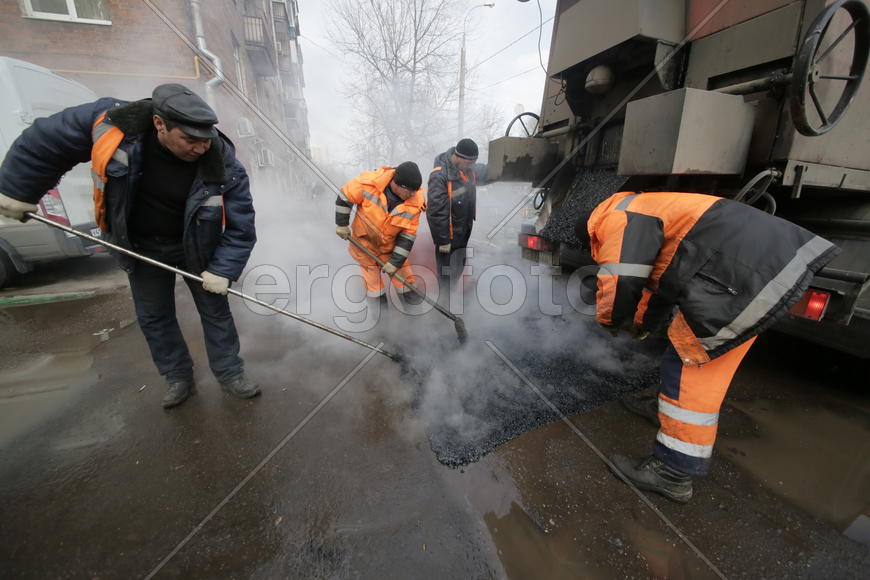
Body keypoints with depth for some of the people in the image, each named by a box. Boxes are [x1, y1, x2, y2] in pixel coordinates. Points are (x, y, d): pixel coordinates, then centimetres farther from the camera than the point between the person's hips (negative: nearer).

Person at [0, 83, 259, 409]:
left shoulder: (222, 162, -26)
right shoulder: (111, 122, -21)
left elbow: (240, 224, -21)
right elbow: (44, 142, -2)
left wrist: (223, 270, -25)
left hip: (196, 247, -2)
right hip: (140, 247, 3)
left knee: (215, 309, 5)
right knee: (153, 317, 12)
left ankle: (230, 374, 22)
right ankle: (178, 378, 31)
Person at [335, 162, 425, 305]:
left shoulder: (415, 203, -25)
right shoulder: (369, 183, -32)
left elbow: (408, 234, -18)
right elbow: (345, 196, -15)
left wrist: (395, 261, -17)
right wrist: (342, 224, -8)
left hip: (390, 243, 1)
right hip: (365, 239, -1)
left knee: (399, 266, 16)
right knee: (370, 266, 19)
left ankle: (406, 289, 45)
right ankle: (376, 295, 45)